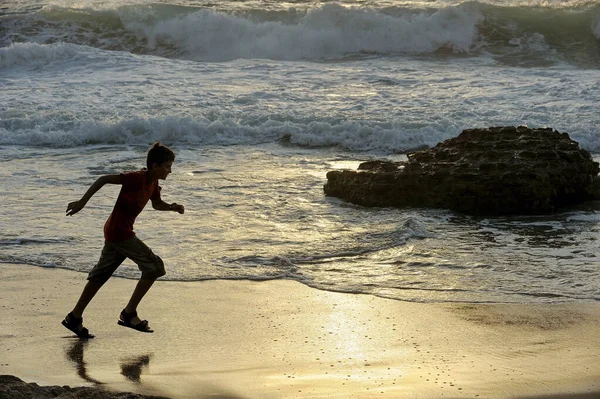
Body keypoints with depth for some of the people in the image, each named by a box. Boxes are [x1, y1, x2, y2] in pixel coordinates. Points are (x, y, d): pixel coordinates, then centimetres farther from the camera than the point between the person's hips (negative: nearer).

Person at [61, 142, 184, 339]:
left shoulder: (153, 182, 8)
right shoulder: (137, 178, -20)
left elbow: (157, 204, 26)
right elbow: (104, 179, -22)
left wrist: (172, 207, 4)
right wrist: (82, 202, -23)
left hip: (114, 232, 10)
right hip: (119, 232, -10)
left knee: (101, 274, 14)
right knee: (154, 266, -8)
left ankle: (75, 317, 20)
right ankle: (129, 314, -3)